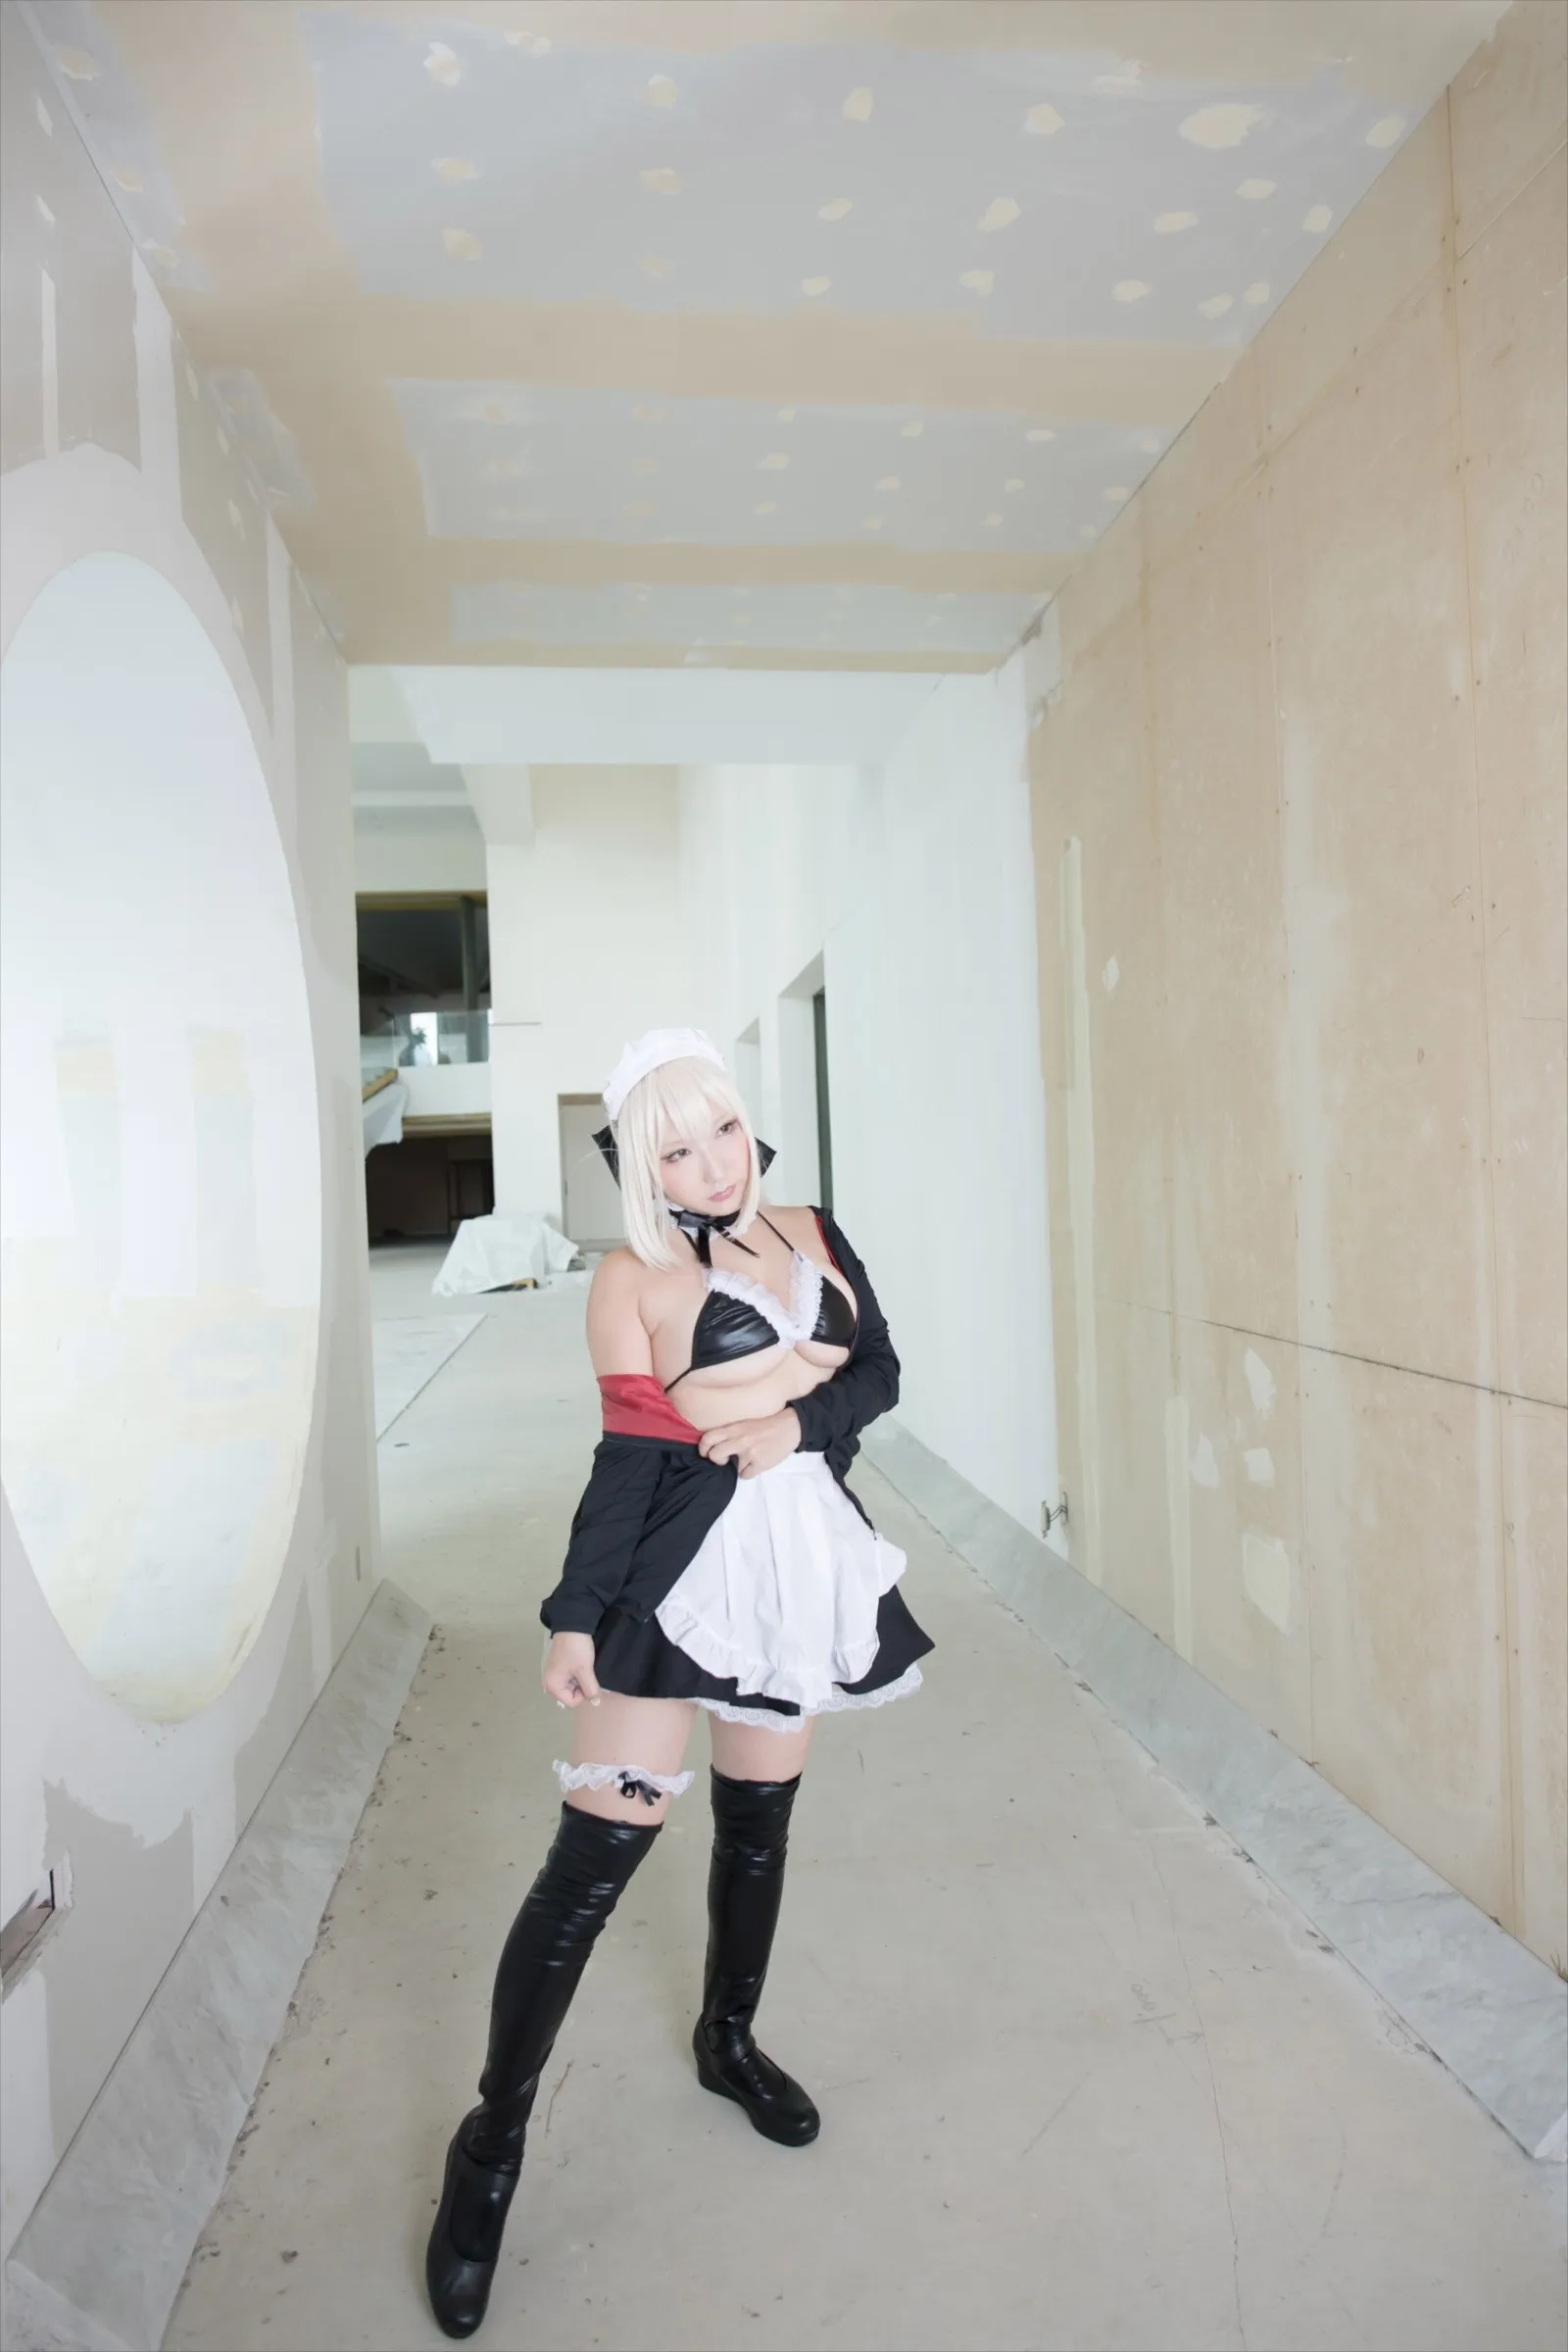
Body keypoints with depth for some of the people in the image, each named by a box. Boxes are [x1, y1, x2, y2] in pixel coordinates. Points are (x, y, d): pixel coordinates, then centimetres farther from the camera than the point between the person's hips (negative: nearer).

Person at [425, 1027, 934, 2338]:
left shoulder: (815, 1236, 5)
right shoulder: (634, 1280, -9)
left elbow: (880, 1371, 3)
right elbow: (628, 1458, -9)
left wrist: (794, 1421, -15)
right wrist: (576, 1619, -11)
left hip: (799, 1562, 5)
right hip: (676, 1574, -4)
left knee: (761, 1815, 19)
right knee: (596, 1856, -4)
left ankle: (729, 2041, 44)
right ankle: (492, 2146, 15)